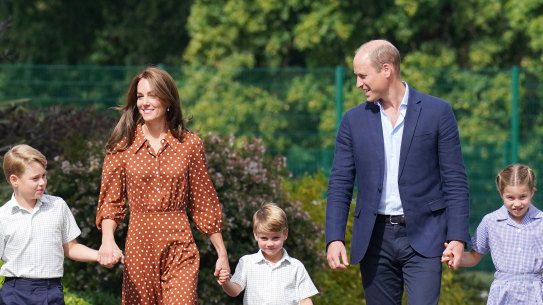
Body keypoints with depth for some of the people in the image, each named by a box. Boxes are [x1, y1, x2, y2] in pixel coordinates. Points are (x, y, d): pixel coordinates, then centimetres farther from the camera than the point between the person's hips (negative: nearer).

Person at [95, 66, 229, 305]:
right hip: (139, 246, 1)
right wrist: (107, 239, -16)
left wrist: (222, 254, 10)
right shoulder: (123, 145, 4)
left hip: (180, 249, -1)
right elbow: (111, 201, 3)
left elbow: (203, 203, 10)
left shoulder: (190, 144, 5)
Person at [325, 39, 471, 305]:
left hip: (422, 236, -3)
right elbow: (340, 184, 7)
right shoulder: (354, 120, 8)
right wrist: (334, 239, -5)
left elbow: (455, 180, 0)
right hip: (374, 239, 3)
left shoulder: (437, 112, 0)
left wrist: (457, 237, -8)